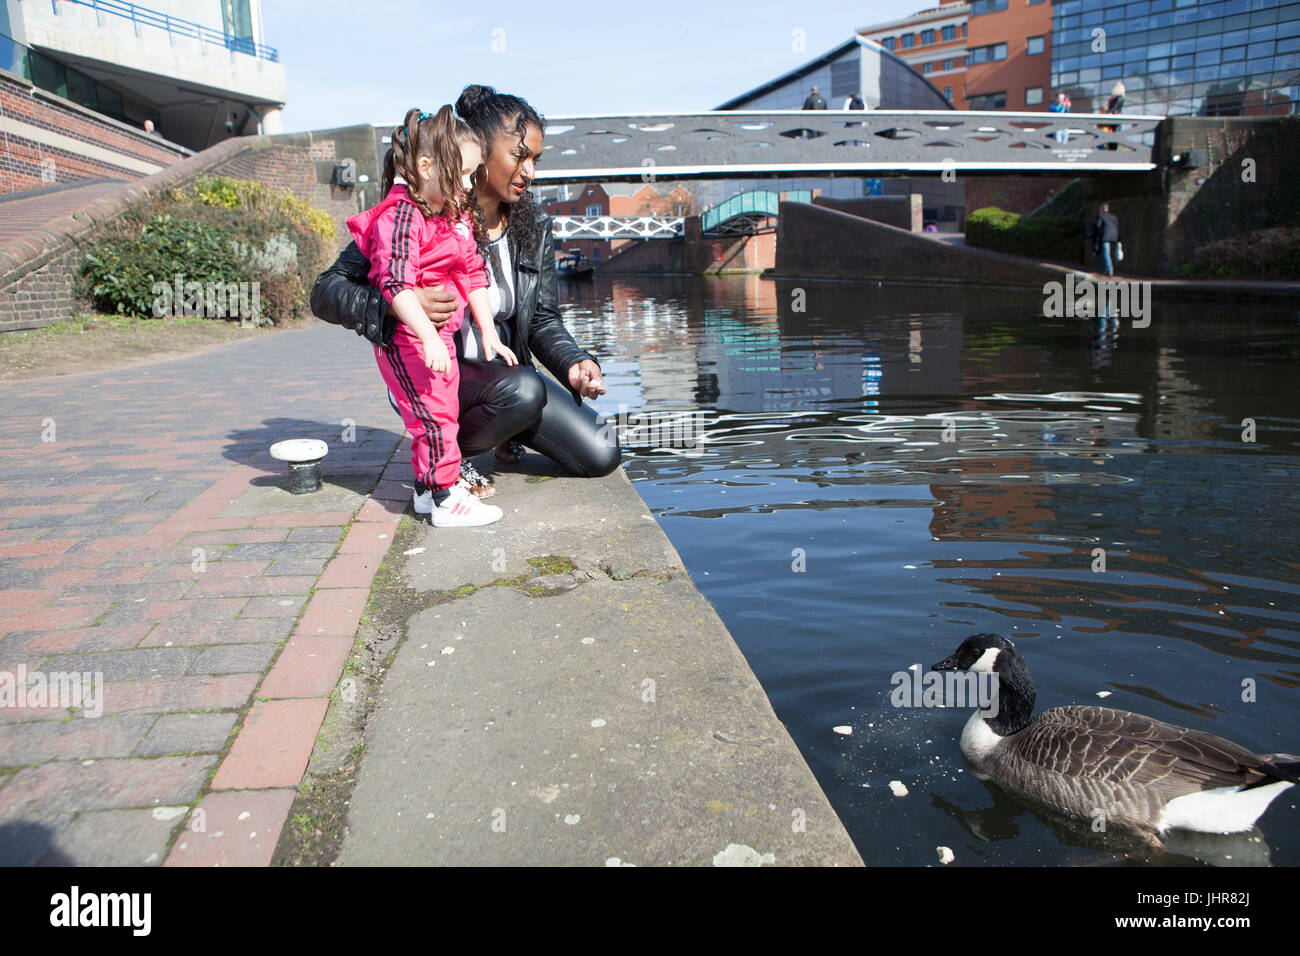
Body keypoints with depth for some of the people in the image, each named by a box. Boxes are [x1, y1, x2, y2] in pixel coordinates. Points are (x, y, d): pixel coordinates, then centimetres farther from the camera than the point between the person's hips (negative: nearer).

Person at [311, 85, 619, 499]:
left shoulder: (533, 226, 2)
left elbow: (543, 320, 6)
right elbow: (325, 292, -16)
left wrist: (573, 362, -15)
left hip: (506, 369, 5)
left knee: (601, 455, -8)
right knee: (523, 389, -36)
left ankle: (508, 434, 19)